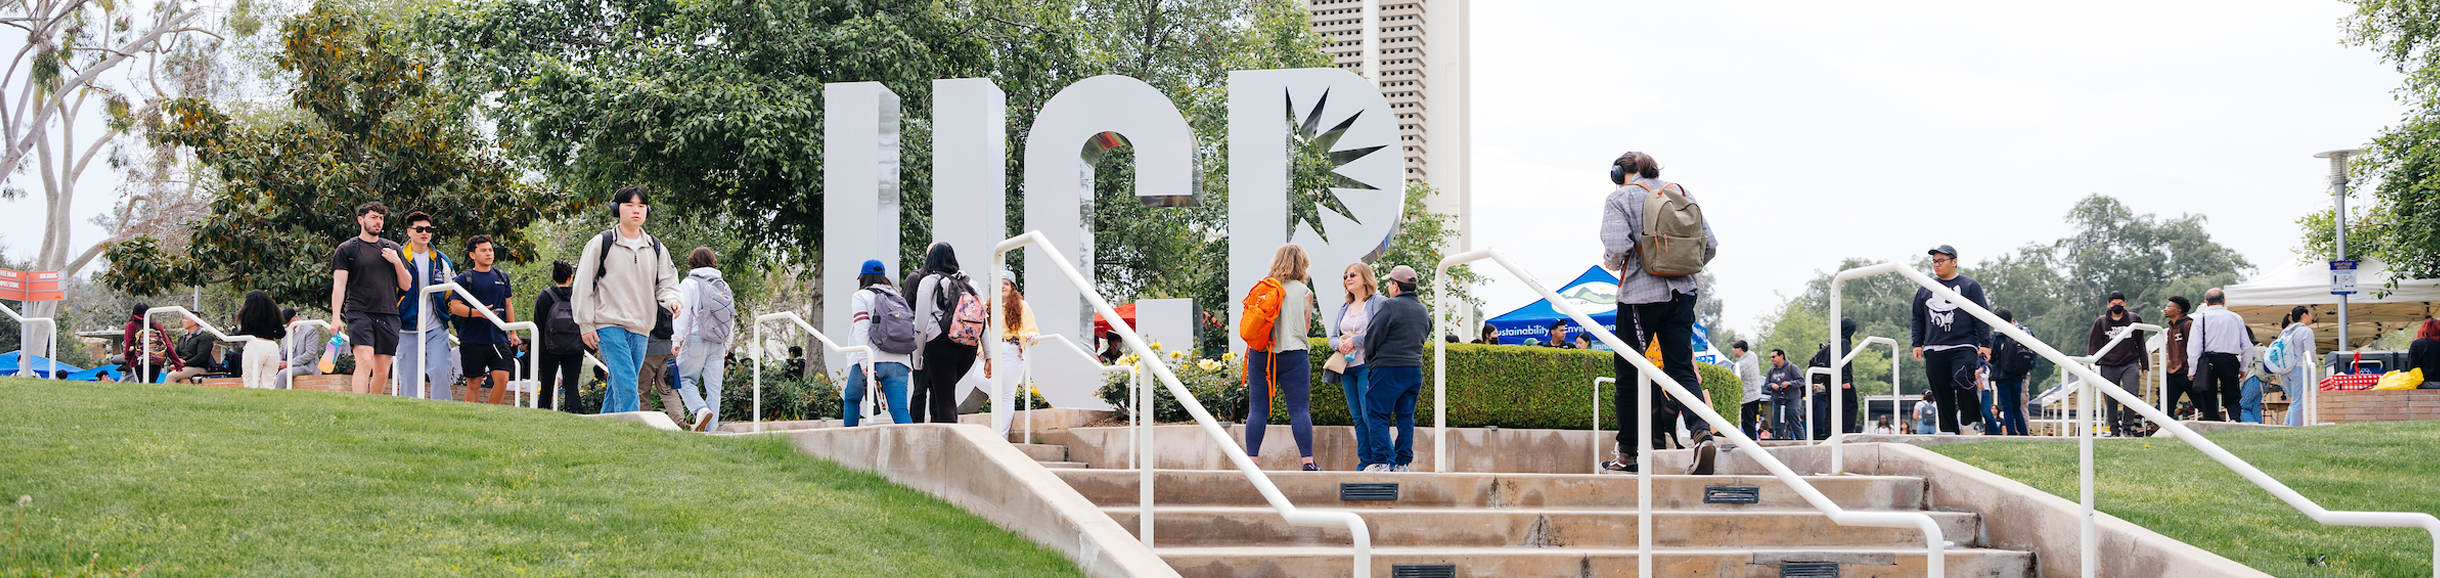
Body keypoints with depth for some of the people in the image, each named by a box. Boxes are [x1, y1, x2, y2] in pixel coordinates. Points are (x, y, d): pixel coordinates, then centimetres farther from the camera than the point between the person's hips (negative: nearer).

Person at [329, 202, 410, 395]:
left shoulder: (393, 249, 17)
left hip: (388, 315, 4)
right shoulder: (346, 249, 7)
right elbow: (339, 285, 1)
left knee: (382, 371, 1)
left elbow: (406, 285, 17)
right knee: (364, 362, -21)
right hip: (359, 312, -4)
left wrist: (397, 262, 0)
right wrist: (336, 317, -9)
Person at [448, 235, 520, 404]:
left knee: (502, 379, -8)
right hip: (473, 340, -3)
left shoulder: (502, 277, 15)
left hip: (499, 338, 3)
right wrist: (478, 313, -23)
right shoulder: (464, 279, 0)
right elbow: (455, 307, -9)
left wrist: (513, 333, 17)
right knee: (474, 383, 1)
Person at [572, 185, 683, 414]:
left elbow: (666, 284, 14)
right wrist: (586, 325, -2)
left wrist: (671, 300, -11)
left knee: (617, 387, 7)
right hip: (609, 325, -5)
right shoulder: (601, 243, 2)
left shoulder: (656, 249, 13)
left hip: (641, 330, 5)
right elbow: (583, 285, 3)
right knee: (626, 384, -18)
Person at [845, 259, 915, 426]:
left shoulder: (861, 297, 5)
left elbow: (861, 330, -8)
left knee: (852, 399, 20)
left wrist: (864, 362, -15)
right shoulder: (899, 299, 21)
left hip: (872, 362, -3)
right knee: (899, 409, -6)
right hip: (899, 362, 3)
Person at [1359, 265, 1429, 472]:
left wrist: (1370, 361, 8)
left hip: (1388, 369, -7)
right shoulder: (1423, 311, 13)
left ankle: (1382, 460, -9)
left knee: (1377, 415, -3)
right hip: (1415, 369, 7)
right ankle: (1402, 461, 8)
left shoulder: (1389, 306, -10)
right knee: (1405, 417, 10)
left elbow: (1372, 338, -8)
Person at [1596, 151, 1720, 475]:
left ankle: (1626, 453, 15)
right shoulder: (1682, 194, 12)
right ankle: (1702, 433, -24)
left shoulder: (1620, 199, -3)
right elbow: (1710, 246, 8)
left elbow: (1617, 246, -18)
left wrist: (1611, 265, 4)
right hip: (1682, 293, 4)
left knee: (1627, 374, 9)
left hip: (1641, 294, -4)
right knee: (1682, 369, 1)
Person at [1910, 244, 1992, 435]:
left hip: (1963, 346, -4)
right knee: (1942, 395, 0)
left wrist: (1985, 344, -4)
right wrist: (1917, 344, 11)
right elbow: (1918, 319, 22)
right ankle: (1948, 432, 5)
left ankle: (1970, 423, -13)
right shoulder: (1924, 290, 18)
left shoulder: (1970, 286, 7)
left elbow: (1981, 317, 4)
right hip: (1934, 349, 4)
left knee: (1963, 381, -25)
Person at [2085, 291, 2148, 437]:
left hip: (2130, 364, 0)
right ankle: (2114, 430, 12)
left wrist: (2145, 365, 14)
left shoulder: (2135, 319, 8)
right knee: (2110, 400, 1)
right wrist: (2093, 362, -5)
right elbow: (2094, 343, 9)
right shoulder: (2101, 322, 6)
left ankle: (2127, 427, -2)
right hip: (2108, 366, 1)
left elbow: (2141, 343, 15)